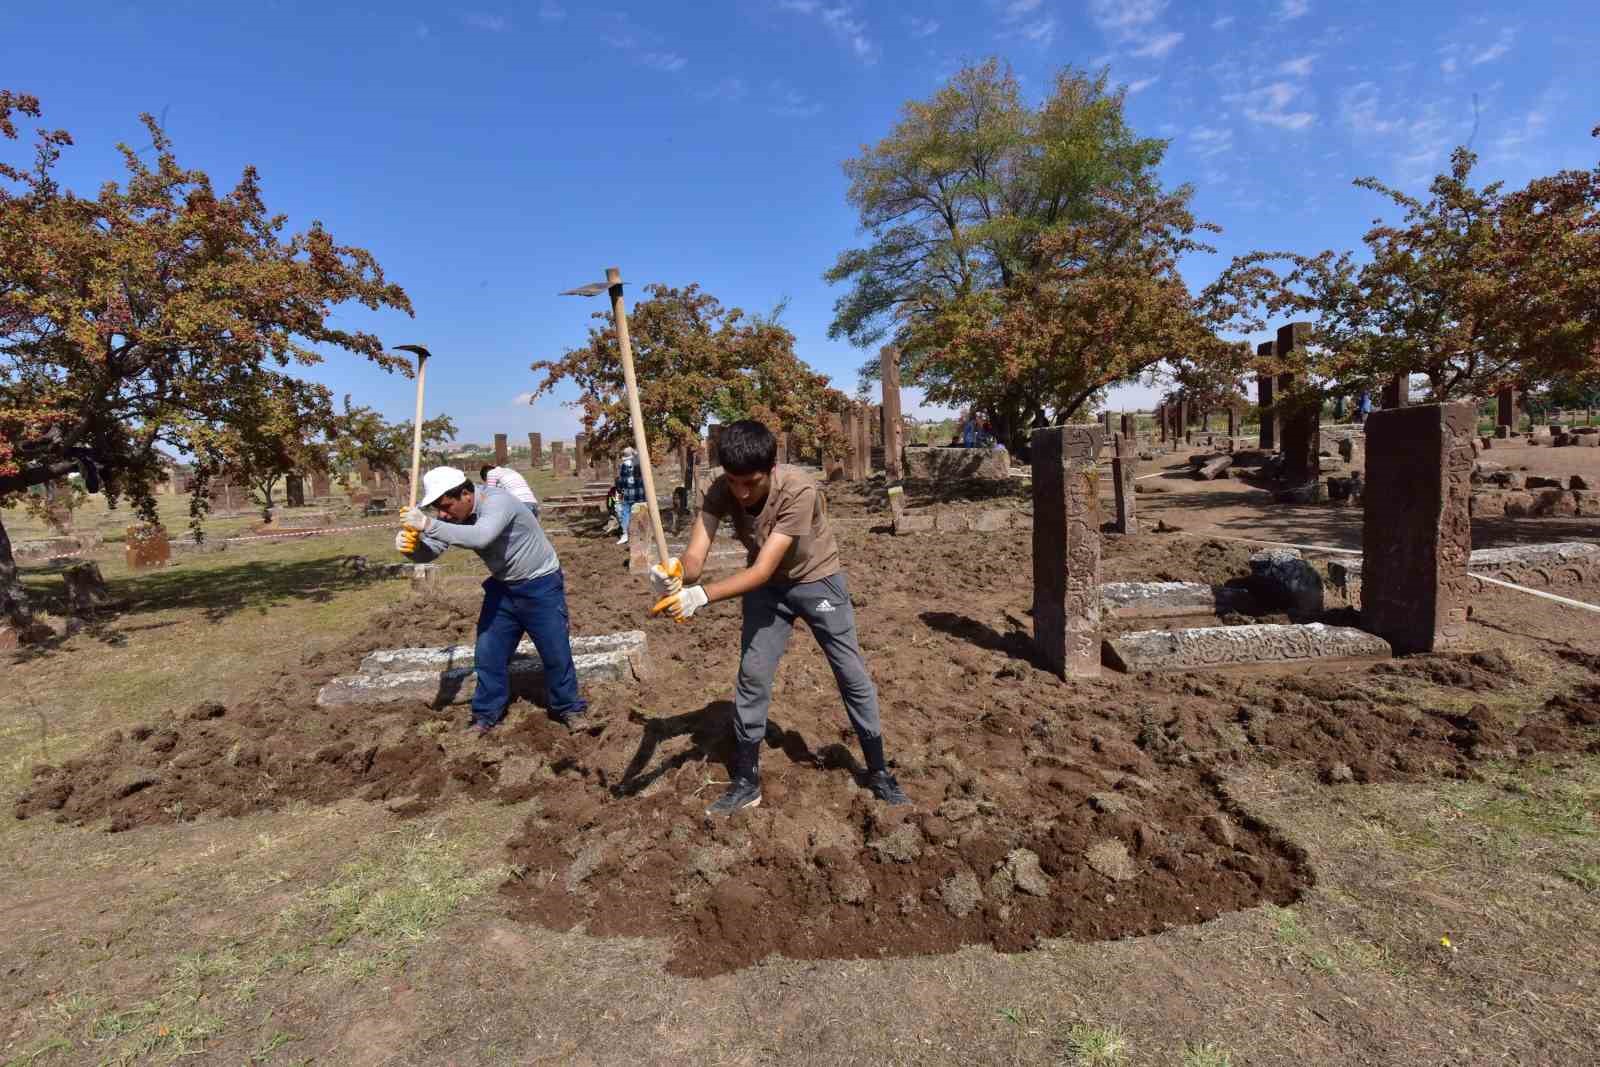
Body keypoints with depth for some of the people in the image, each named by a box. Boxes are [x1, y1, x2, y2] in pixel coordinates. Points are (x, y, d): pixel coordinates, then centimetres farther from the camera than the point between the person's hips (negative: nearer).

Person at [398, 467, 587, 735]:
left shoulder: (497, 501, -30)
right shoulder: (453, 514, -6)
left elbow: (480, 537, -48)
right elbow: (429, 552, -9)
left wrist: (429, 525, -48)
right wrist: (411, 545, -32)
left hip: (540, 585, -7)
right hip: (502, 586, 7)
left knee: (555, 652, 1)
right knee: (488, 653, 7)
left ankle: (569, 709, 20)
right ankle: (486, 715, 23)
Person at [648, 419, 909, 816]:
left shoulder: (799, 491, -36)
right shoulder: (720, 491, -23)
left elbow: (762, 569, -41)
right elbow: (695, 556, -32)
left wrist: (701, 596, -53)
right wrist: (676, 574, -56)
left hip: (818, 581, -3)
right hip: (767, 588, 3)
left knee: (852, 675, 4)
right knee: (752, 676, 2)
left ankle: (878, 773, 23)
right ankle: (746, 783, 17)